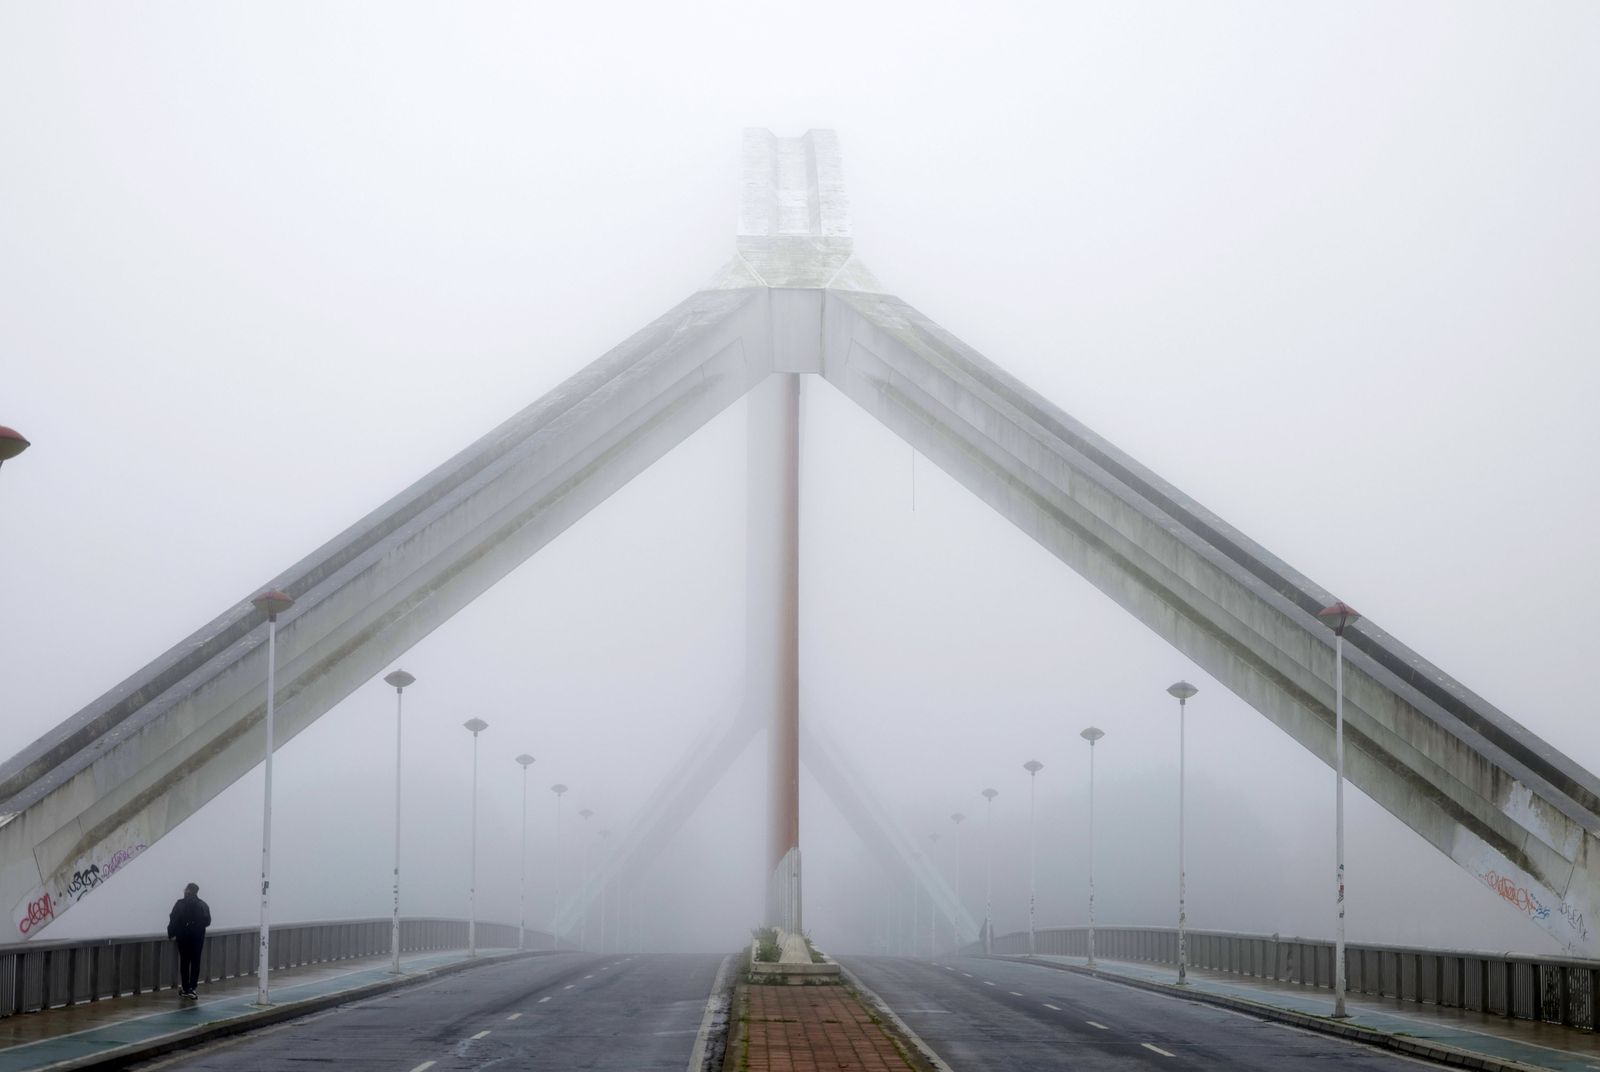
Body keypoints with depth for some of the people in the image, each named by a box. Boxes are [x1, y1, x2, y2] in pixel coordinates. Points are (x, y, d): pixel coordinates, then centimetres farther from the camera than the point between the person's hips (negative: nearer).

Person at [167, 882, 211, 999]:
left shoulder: (180, 904, -8)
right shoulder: (203, 905, -2)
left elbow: (173, 920, -11)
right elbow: (207, 921, 1)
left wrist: (171, 933, 0)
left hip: (183, 937, -1)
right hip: (198, 937, 1)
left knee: (184, 962, 8)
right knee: (195, 962, 7)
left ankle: (185, 989, 9)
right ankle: (191, 988, -1)